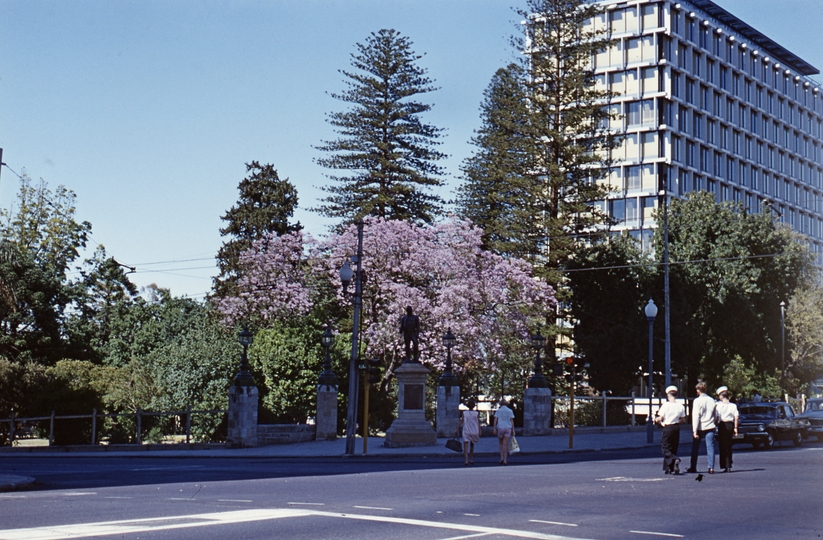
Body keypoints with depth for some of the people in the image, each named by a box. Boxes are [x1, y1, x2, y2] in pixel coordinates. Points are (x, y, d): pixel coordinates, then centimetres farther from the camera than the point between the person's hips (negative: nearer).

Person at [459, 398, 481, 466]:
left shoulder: (464, 413, -2)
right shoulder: (476, 413, -1)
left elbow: (461, 422, -5)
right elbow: (478, 423, -4)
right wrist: (479, 432, -2)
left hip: (466, 431, -2)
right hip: (474, 431, 2)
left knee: (466, 446, -8)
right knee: (472, 446, 19)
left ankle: (466, 460, -22)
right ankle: (471, 459, 24)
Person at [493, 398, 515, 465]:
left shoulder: (498, 411, 4)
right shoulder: (510, 411, 6)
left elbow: (495, 420, -5)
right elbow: (511, 421, 1)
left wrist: (494, 429, -7)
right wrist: (513, 430, 2)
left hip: (500, 428, 0)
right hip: (508, 428, 0)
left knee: (501, 444, 16)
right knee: (505, 444, -1)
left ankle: (502, 457, 2)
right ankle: (505, 460, -6)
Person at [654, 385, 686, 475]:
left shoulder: (665, 405, -11)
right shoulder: (680, 406, 0)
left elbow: (660, 418, -12)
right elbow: (683, 420, 5)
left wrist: (657, 420, 9)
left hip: (667, 428, -5)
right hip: (677, 428, 5)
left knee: (665, 448, 1)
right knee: (673, 448, 13)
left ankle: (674, 460, -27)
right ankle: (670, 469, 15)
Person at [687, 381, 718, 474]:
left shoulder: (697, 401, -9)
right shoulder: (712, 400, 6)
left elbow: (695, 417, -13)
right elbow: (716, 415, 13)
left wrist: (694, 431, -14)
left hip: (700, 428, -3)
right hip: (710, 427, 3)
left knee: (695, 448, 10)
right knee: (710, 447, 1)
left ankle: (693, 467, 18)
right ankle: (711, 468, -7)